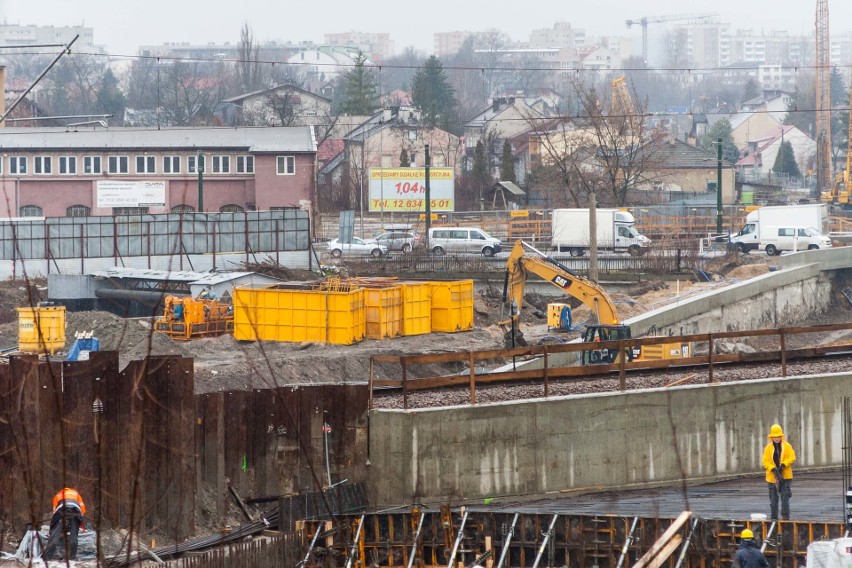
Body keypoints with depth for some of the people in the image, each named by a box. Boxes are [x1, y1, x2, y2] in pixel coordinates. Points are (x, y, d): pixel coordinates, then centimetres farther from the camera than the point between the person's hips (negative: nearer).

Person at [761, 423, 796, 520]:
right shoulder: (768, 448, 3)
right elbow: (765, 461, -3)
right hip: (773, 476, 1)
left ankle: (785, 516, -5)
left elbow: (792, 457, -3)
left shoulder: (787, 446, 3)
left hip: (786, 476, -1)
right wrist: (774, 469, -18)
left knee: (785, 497, -7)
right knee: (774, 498, 6)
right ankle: (774, 518, 13)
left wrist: (783, 465, -17)